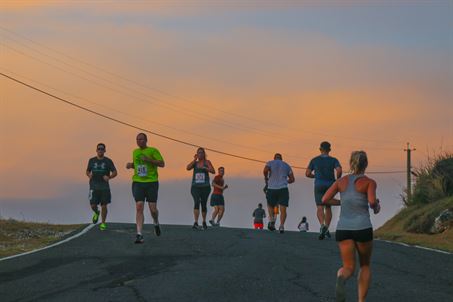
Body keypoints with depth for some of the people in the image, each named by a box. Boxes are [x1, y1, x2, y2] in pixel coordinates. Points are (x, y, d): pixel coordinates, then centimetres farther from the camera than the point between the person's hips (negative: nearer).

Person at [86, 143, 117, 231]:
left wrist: (109, 177, -19)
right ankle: (96, 213, 29)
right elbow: (88, 171, 19)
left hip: (104, 187, -1)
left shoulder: (108, 161, 2)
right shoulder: (92, 160, 8)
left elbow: (115, 172, 0)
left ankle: (103, 223, 13)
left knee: (104, 206, -1)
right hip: (94, 186, 1)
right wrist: (89, 175, -4)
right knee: (93, 205, -6)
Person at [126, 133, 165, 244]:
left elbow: (162, 164, -9)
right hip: (138, 182, 3)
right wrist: (130, 165, 9)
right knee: (139, 207, -11)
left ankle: (156, 223, 34)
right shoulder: (135, 152, 14)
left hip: (151, 182, -3)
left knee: (153, 209, -1)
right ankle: (139, 234, -14)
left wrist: (149, 160, -20)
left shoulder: (153, 151, -2)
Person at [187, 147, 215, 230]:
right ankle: (196, 223, -29)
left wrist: (205, 168, -29)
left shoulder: (207, 162, 2)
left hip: (205, 187, 0)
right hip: (195, 187, 0)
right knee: (197, 202, -22)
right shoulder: (195, 163, 10)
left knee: (203, 204, 9)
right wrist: (195, 159, -7)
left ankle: (204, 222, 34)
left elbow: (213, 171, -11)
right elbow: (188, 168, -8)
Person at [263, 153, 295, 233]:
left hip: (271, 189, 0)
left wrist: (266, 178, 7)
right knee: (283, 209, -3)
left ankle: (272, 220, -2)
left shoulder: (270, 163, 10)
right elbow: (292, 179, 14)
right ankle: (281, 226, -22)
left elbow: (265, 170, -12)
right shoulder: (287, 166, 17)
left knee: (270, 206, 21)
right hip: (283, 189, 0)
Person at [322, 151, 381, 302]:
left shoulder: (342, 181, 11)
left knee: (349, 268, 3)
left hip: (343, 229, 2)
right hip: (362, 228, -2)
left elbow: (325, 200, 5)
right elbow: (372, 201, -17)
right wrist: (376, 207, 7)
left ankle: (341, 278, -36)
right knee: (365, 265, 20)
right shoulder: (369, 182, 1)